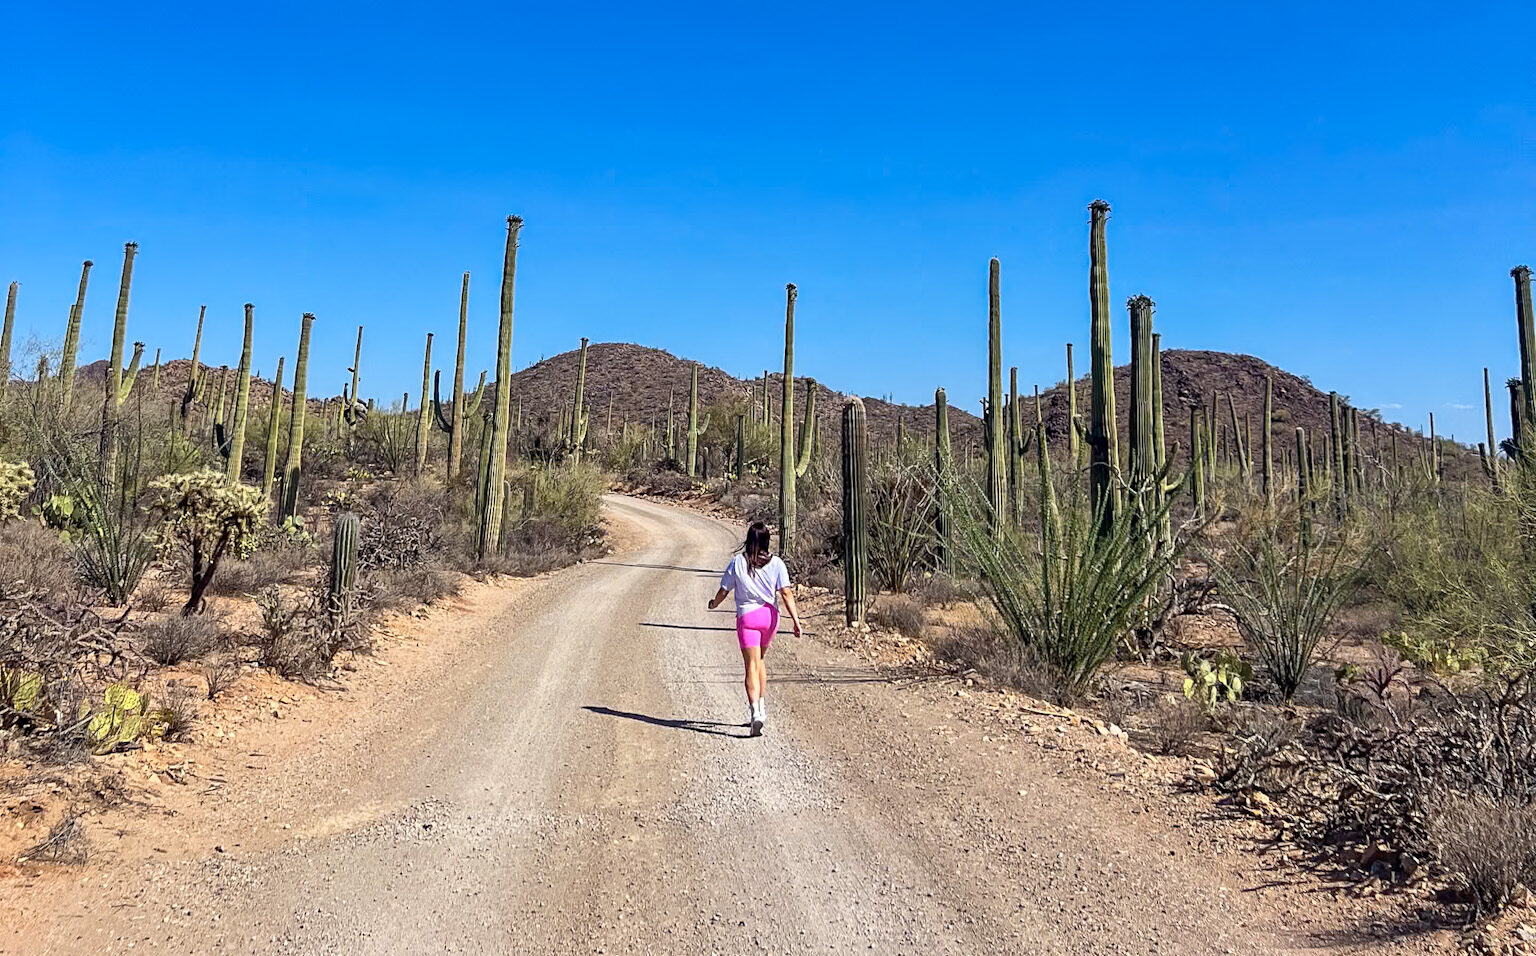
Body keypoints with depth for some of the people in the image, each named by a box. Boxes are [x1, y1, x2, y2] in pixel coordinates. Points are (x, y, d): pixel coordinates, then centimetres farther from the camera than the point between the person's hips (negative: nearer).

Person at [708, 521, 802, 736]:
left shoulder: (738, 561, -4)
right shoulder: (776, 563, -2)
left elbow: (724, 590, 2)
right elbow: (786, 593, -9)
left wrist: (714, 604, 22)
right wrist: (796, 620, -10)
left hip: (747, 616, -2)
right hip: (770, 615, 3)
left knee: (752, 666, -6)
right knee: (760, 660, 22)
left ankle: (755, 711, -22)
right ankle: (760, 707, 26)